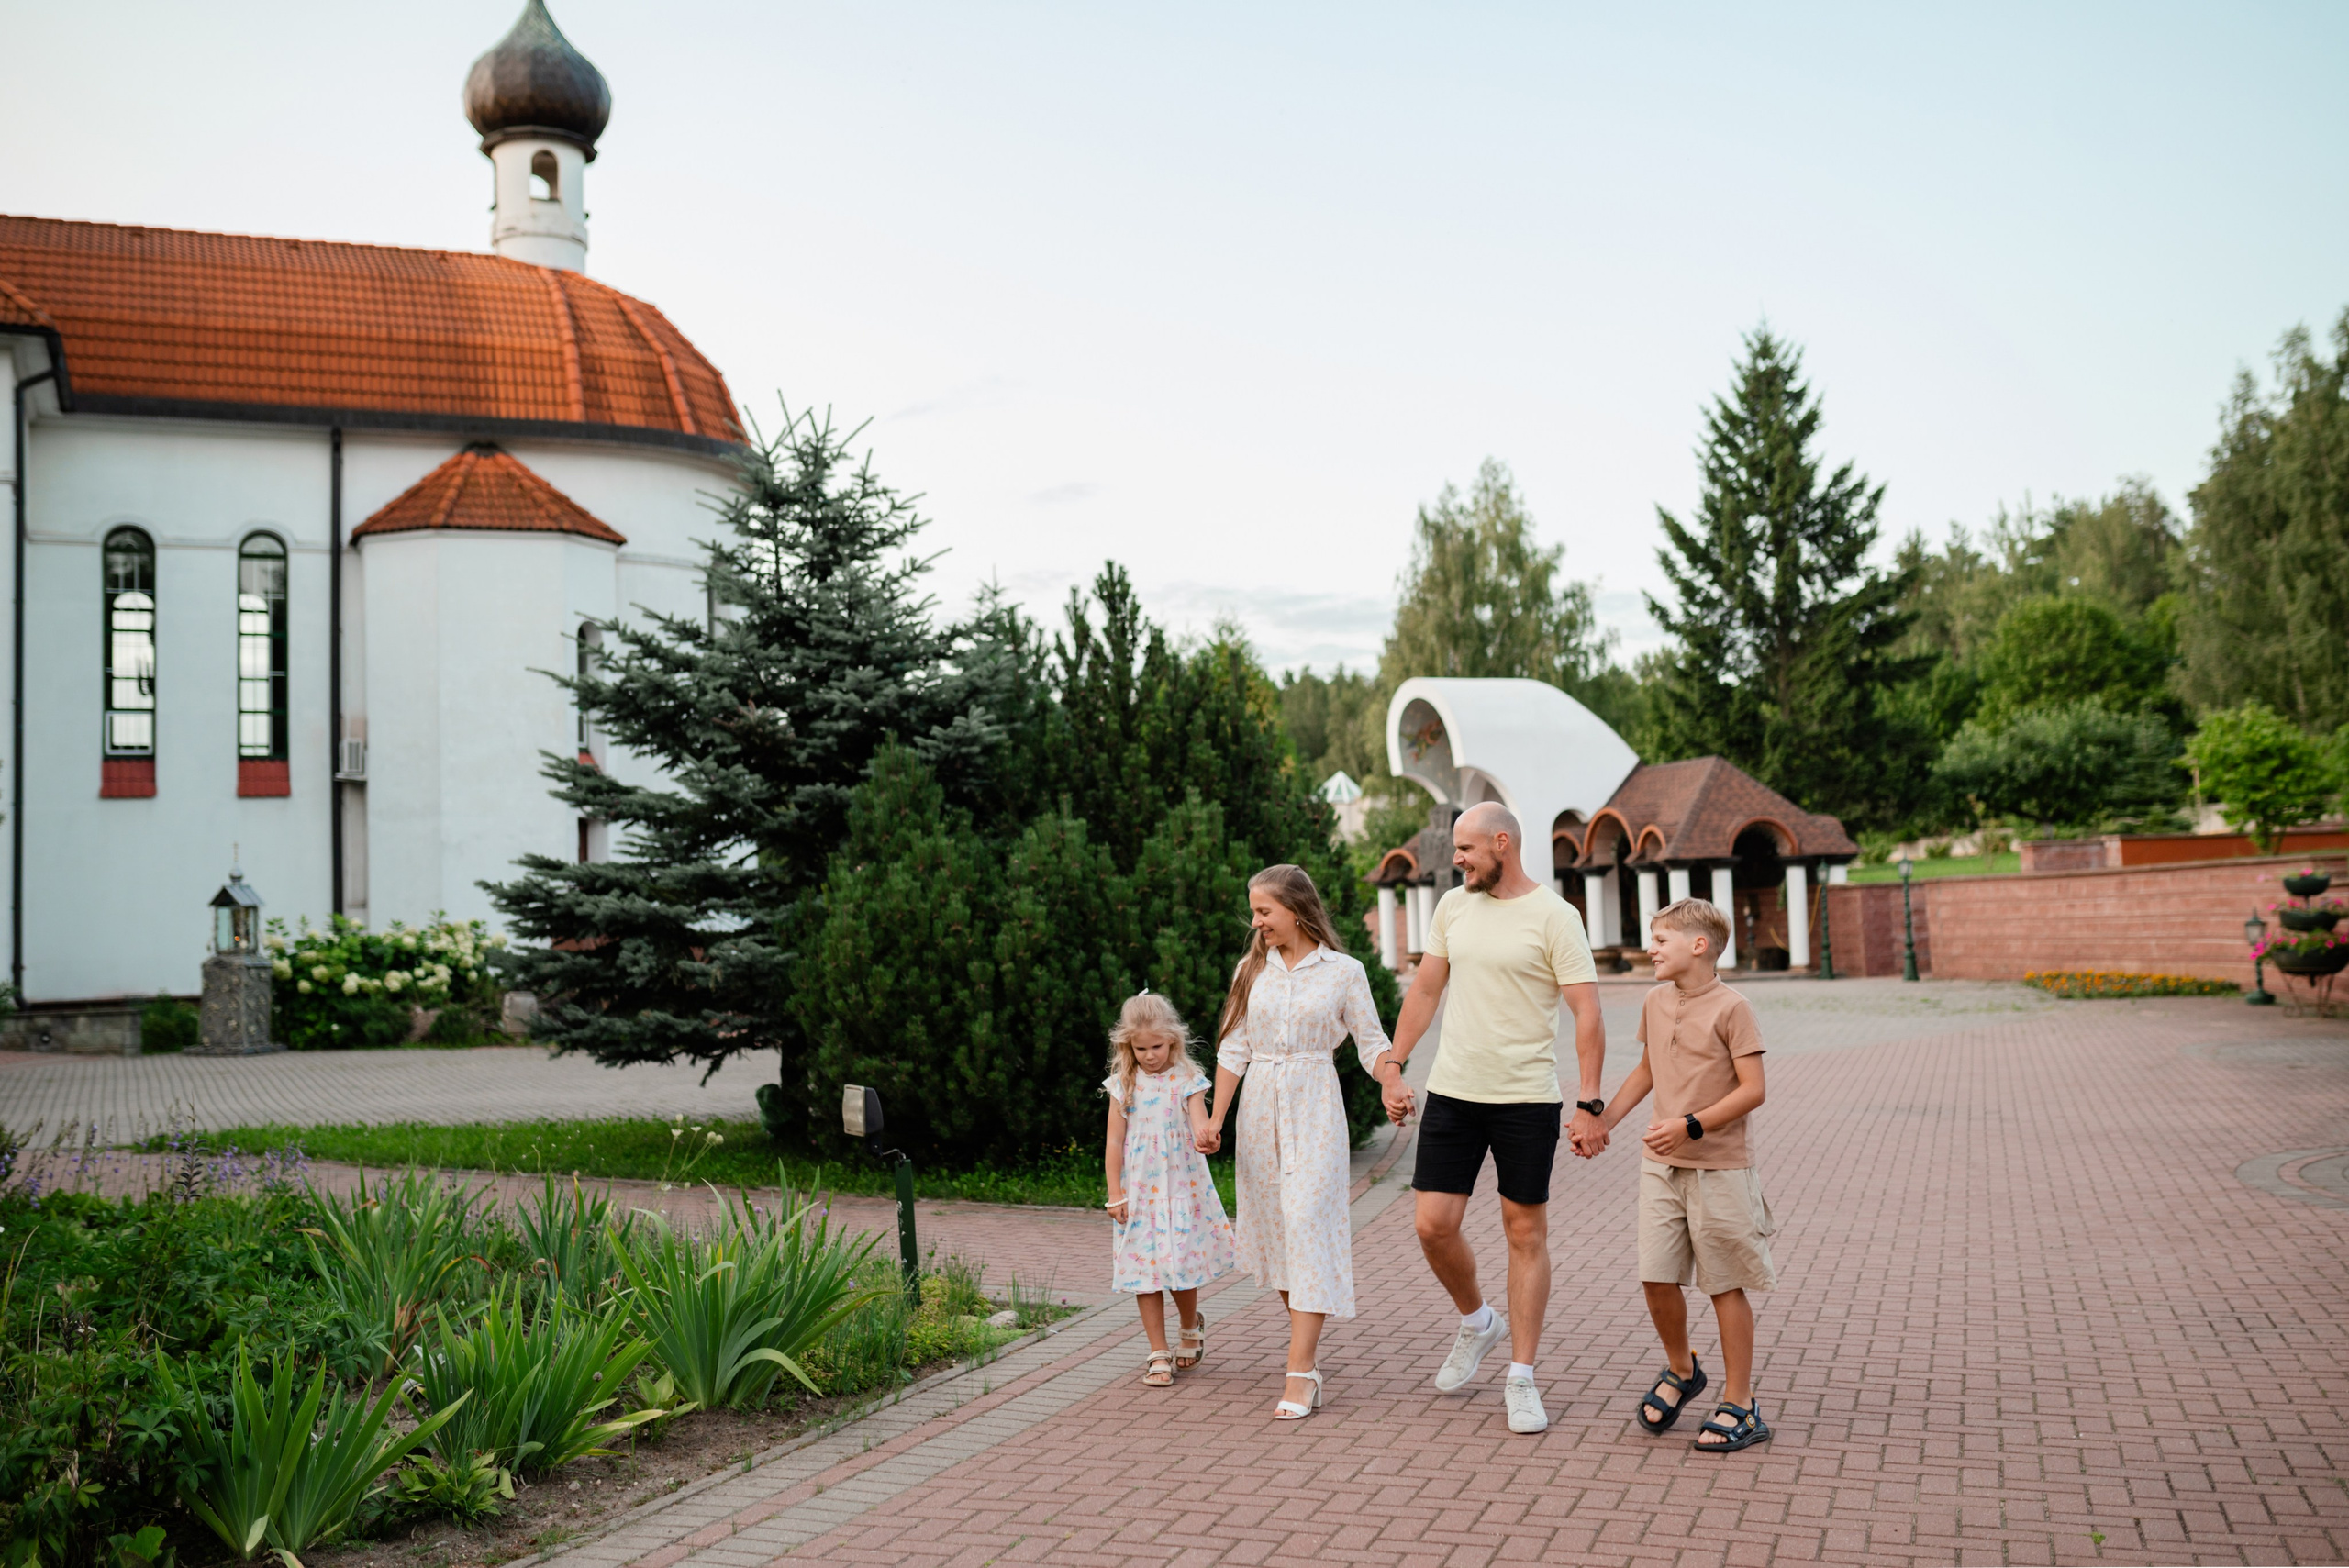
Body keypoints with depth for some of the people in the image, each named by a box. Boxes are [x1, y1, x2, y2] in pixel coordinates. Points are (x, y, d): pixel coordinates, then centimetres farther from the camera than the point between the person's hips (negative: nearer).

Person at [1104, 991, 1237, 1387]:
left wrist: (1204, 1136, -41)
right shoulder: (1124, 1086, 0)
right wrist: (1115, 1195, -2)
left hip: (1182, 1187, -1)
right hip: (1140, 1191, 1)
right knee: (1145, 1270, 2)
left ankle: (1192, 1326, 33)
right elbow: (1115, 1142, 2)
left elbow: (1199, 1120, -16)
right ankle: (1158, 1354, 12)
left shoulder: (1186, 1081, -2)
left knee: (1182, 1265, 1)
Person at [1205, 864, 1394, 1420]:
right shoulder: (1252, 970, 7)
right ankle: (1308, 1347, 24)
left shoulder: (1344, 972, -2)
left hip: (1314, 1108, -4)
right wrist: (1216, 1119, 3)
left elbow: (1371, 1042, 0)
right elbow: (1234, 1050, 8)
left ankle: (1300, 1375, -12)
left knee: (1308, 1227, -11)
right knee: (1273, 1227, 7)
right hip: (1261, 1108, 4)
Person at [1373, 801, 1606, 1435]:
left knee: (1526, 1232, 4)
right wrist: (1392, 1064, 9)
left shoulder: (1554, 916, -9)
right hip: (1451, 1094, 4)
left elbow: (1588, 1013, -11)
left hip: (1527, 1099, -4)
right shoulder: (1453, 907, 7)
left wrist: (1589, 1103, -16)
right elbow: (1425, 990, 15)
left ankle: (1521, 1378, 14)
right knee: (1434, 1225, 1)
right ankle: (1477, 1321, 30)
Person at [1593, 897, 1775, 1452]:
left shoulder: (1730, 1008, -12)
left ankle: (1740, 1406, 14)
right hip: (1660, 1165, 6)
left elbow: (1752, 1089, -15)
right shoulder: (1656, 1003, 9)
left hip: (1719, 1168, -6)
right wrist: (1602, 1121, 17)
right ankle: (1680, 1370, 29)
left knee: (1726, 1285, 3)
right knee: (1656, 1277, 3)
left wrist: (1690, 1125, -22)